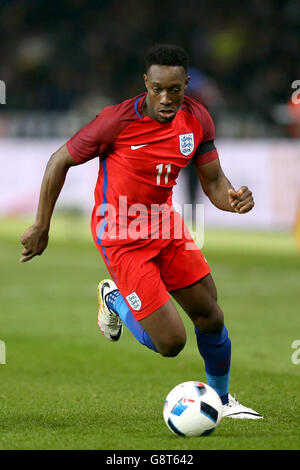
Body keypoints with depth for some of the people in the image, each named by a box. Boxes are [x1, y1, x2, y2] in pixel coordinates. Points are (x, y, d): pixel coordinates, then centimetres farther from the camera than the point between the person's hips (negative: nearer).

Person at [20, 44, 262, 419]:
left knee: (211, 318, 6)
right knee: (171, 342, -10)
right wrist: (41, 227, -5)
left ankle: (222, 399, 33)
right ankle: (114, 300, 20)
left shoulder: (197, 119, -7)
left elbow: (212, 183, 4)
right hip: (122, 237, -6)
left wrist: (233, 200, -21)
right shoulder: (118, 121, -23)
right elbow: (59, 161, -10)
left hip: (164, 225, 6)